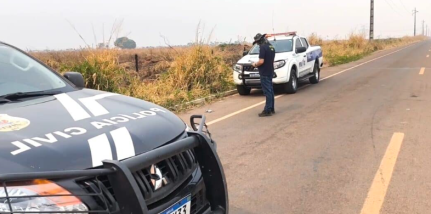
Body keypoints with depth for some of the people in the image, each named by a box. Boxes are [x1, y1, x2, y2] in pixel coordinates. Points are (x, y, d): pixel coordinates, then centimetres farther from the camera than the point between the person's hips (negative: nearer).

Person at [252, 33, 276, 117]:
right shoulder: (271, 47, 12)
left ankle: (268, 110, -4)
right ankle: (271, 109, 22)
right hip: (270, 72, 9)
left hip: (264, 73, -9)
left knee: (267, 92, -7)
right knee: (270, 90, 14)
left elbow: (261, 61, -22)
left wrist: (255, 64, -4)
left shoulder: (263, 47, -16)